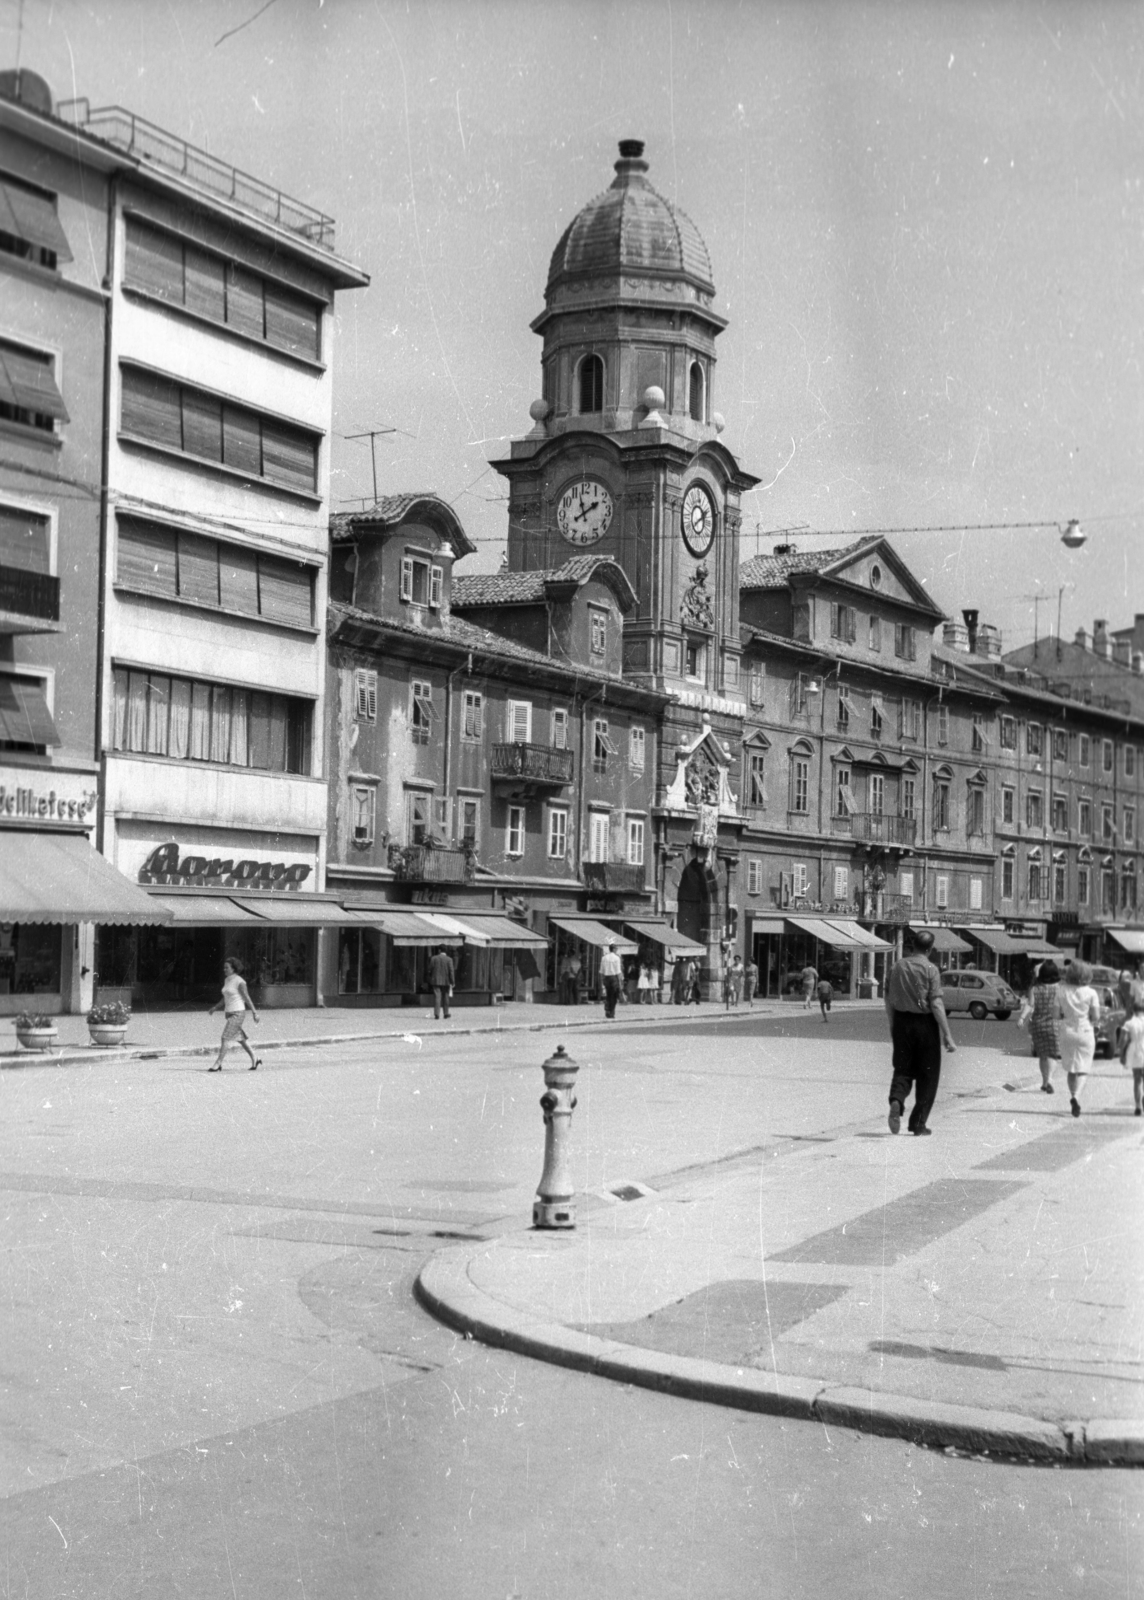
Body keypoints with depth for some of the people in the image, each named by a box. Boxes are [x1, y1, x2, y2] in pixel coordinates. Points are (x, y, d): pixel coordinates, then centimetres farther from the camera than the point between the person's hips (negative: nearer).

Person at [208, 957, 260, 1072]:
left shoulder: (240, 981, -14)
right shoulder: (227, 980, 10)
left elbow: (247, 998, -12)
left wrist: (254, 1012, -10)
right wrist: (215, 1008, 13)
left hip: (237, 1013, -9)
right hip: (229, 1013, 9)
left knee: (225, 1038, -12)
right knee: (240, 1038, 14)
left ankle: (218, 1064, -9)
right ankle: (254, 1059, 25)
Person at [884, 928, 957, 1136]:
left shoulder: (896, 967, 2)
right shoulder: (930, 969, -12)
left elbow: (888, 999, 7)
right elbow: (936, 1004, -16)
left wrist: (892, 1025, 21)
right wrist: (947, 1036, -14)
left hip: (901, 1021, 4)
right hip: (925, 1024, -4)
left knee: (902, 1068, 13)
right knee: (927, 1074, 9)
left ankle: (896, 1100, -17)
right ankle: (918, 1123, 10)